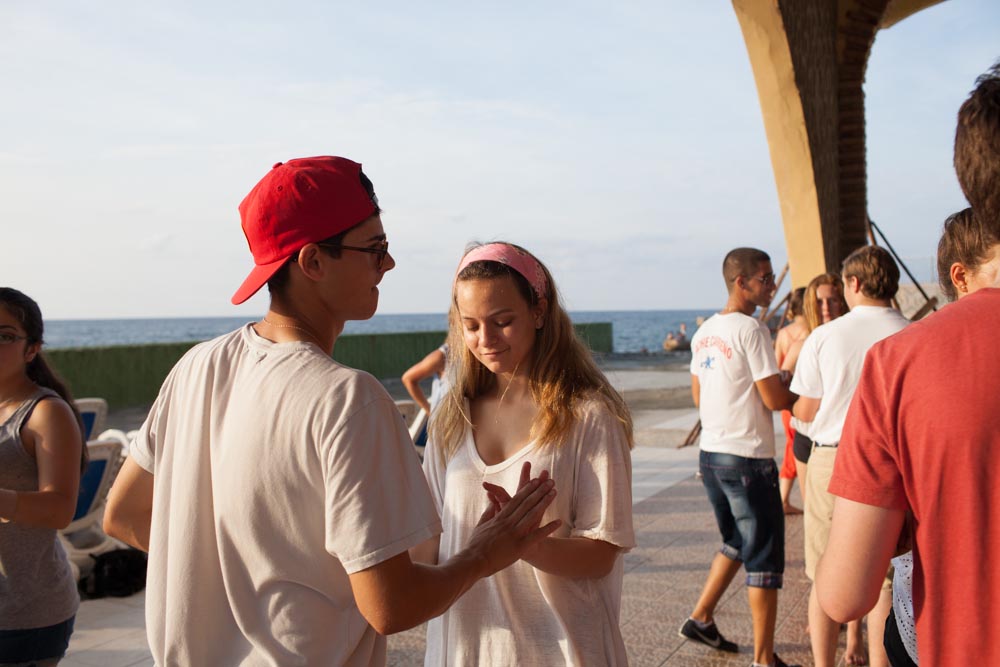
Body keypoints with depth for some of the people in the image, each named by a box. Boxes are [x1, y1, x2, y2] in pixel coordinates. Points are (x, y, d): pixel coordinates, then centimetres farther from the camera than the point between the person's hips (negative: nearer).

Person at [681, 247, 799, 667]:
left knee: (738, 544, 24)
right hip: (747, 458, -8)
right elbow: (775, 399, -16)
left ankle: (700, 619, 28)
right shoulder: (752, 330, -16)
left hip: (710, 454, 8)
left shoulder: (704, 332, 9)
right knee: (764, 557, 2)